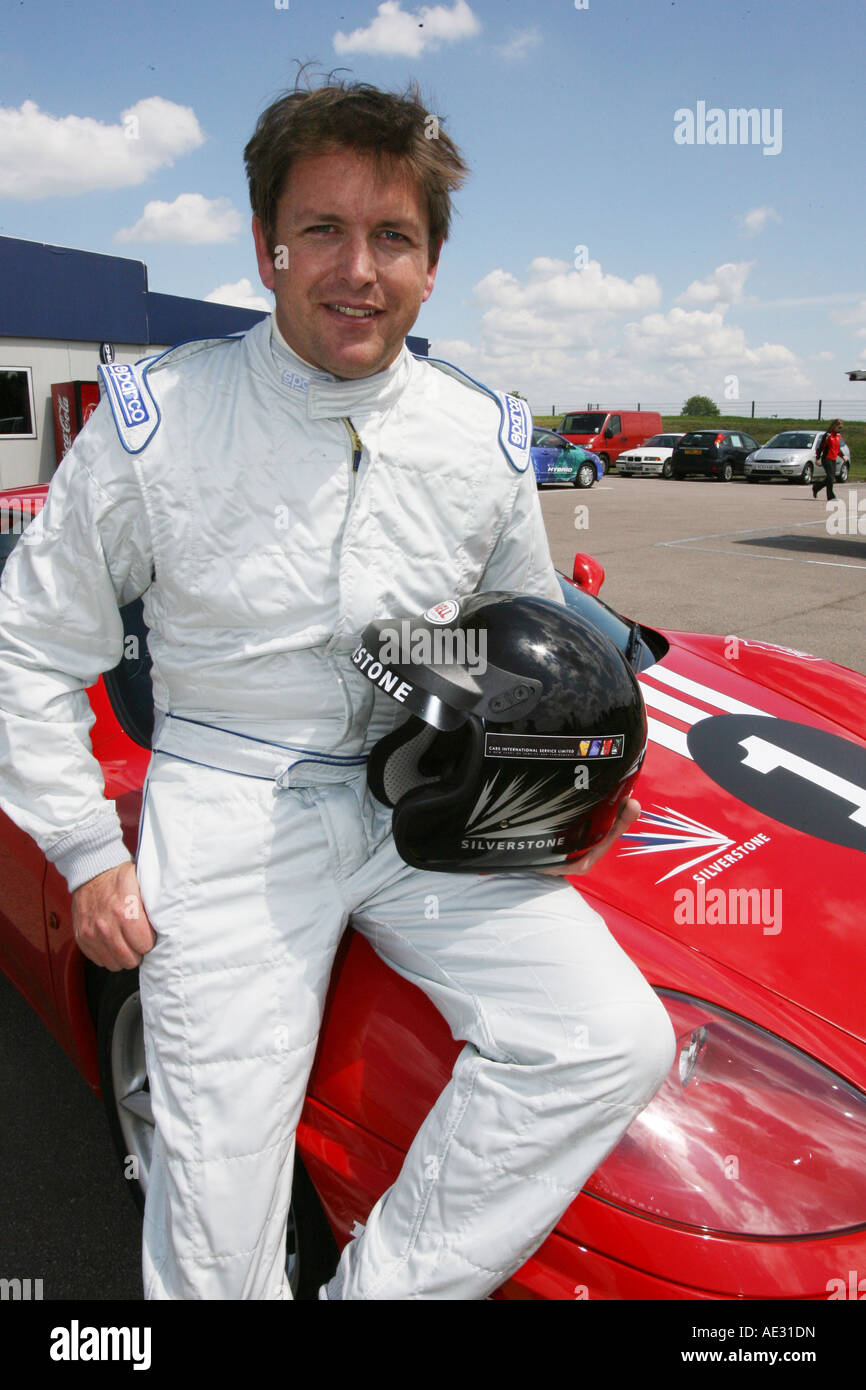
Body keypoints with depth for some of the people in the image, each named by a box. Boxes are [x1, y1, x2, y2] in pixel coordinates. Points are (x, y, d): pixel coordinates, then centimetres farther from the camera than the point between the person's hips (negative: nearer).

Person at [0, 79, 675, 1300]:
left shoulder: (481, 443, 1)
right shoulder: (154, 423, -8)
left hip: (426, 805, 3)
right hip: (230, 810, -2)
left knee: (615, 1041, -15)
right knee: (217, 1249, -2)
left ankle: (386, 1287, 1)